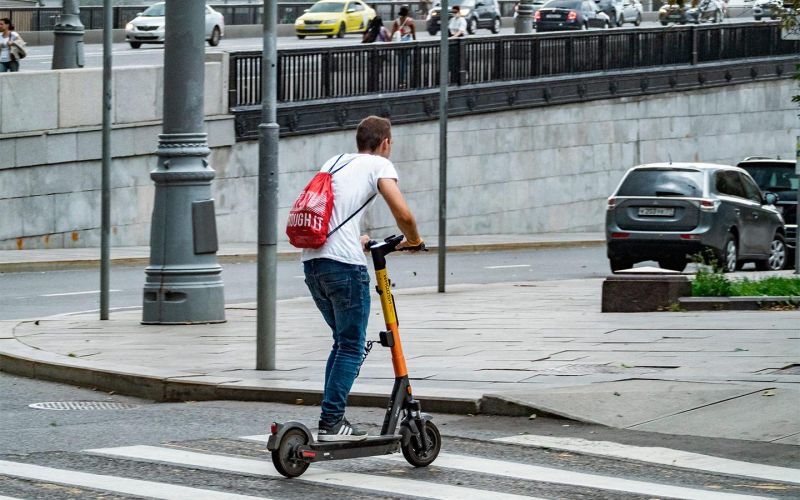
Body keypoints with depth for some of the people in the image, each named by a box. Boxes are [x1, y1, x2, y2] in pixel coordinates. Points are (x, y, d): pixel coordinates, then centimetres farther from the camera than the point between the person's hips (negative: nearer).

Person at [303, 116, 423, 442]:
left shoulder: (333, 163, 24)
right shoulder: (379, 165, 4)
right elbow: (403, 214, -8)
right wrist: (413, 240, 12)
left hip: (311, 262, 7)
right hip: (344, 264, -7)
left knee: (343, 341, 20)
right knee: (351, 347, 0)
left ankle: (331, 418, 16)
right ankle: (331, 423, -5)